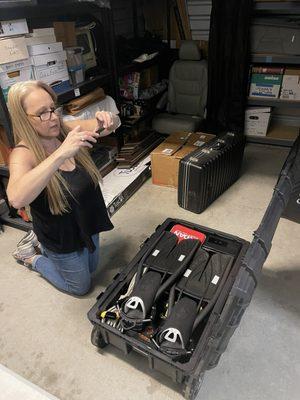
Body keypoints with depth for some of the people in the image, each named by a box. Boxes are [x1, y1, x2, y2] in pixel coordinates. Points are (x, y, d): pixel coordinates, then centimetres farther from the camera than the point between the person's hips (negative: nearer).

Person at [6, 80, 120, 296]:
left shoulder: (67, 130, -14)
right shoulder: (23, 154, -27)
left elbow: (114, 124, -8)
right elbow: (16, 199, -48)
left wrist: (107, 119, -32)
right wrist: (61, 154, -53)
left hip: (89, 222, 6)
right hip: (63, 238, -5)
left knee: (91, 268, 30)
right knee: (81, 286, 19)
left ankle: (39, 241, 40)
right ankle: (31, 257, 33)